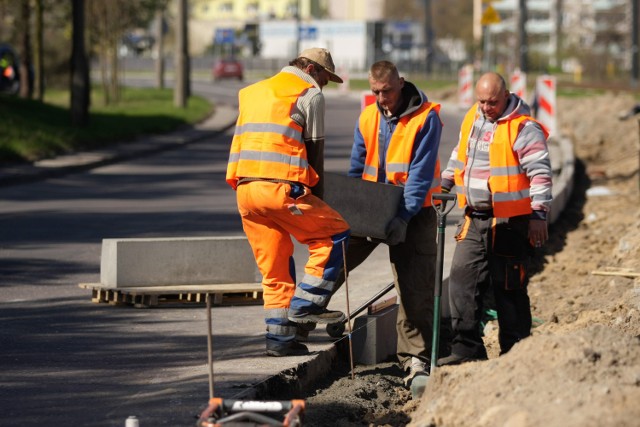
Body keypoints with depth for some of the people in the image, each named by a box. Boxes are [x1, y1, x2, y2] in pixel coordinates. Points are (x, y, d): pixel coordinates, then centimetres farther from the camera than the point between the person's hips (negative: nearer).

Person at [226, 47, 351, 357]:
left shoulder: (254, 91, 26)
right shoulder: (310, 94, 3)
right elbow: (315, 150, 3)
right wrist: (317, 199, 12)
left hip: (244, 189, 8)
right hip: (280, 187, -8)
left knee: (273, 267, 14)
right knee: (335, 232, 5)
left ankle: (279, 337, 12)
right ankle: (305, 305, -2)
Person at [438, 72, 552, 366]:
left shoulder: (523, 128, -12)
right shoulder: (472, 119, 11)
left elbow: (540, 173, -15)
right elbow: (460, 157, 27)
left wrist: (539, 214, -20)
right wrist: (443, 186, 27)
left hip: (510, 222, -7)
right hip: (475, 220, 7)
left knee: (508, 288, 0)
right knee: (462, 278, 1)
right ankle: (467, 348, 5)